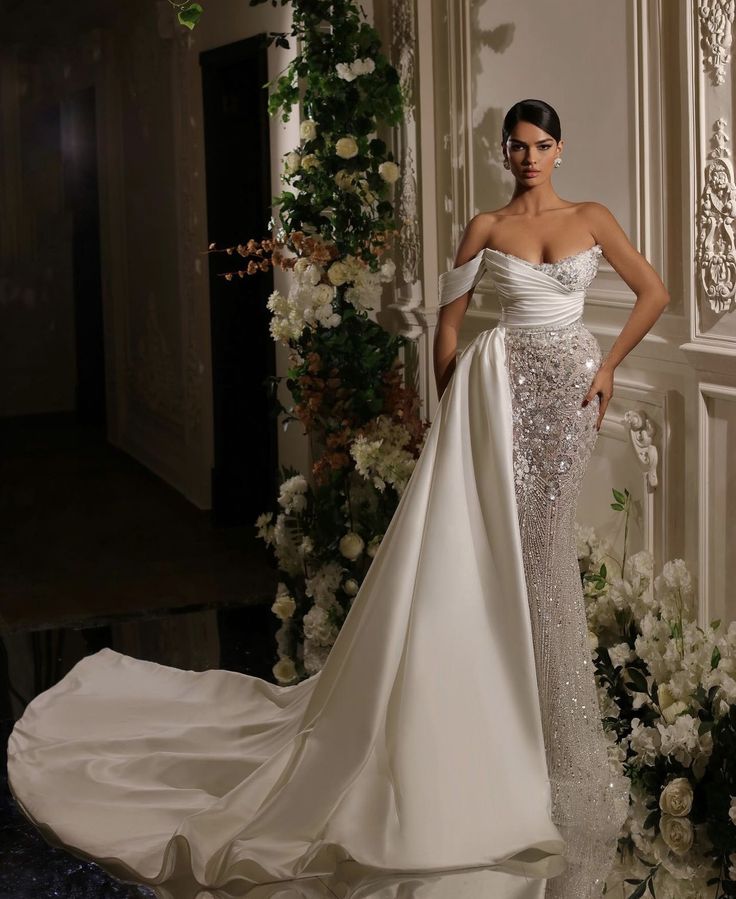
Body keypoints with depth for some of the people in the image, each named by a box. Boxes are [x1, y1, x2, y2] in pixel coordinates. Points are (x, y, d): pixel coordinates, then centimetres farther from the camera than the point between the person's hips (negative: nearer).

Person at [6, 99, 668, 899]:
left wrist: (608, 366, 3)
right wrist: (451, 411, 2)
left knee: (539, 540, 6)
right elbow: (448, 316, 6)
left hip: (570, 383, 2)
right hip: (503, 380, -2)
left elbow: (655, 291, 10)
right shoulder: (486, 227, 3)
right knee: (490, 544, -7)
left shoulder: (591, 219, 7)